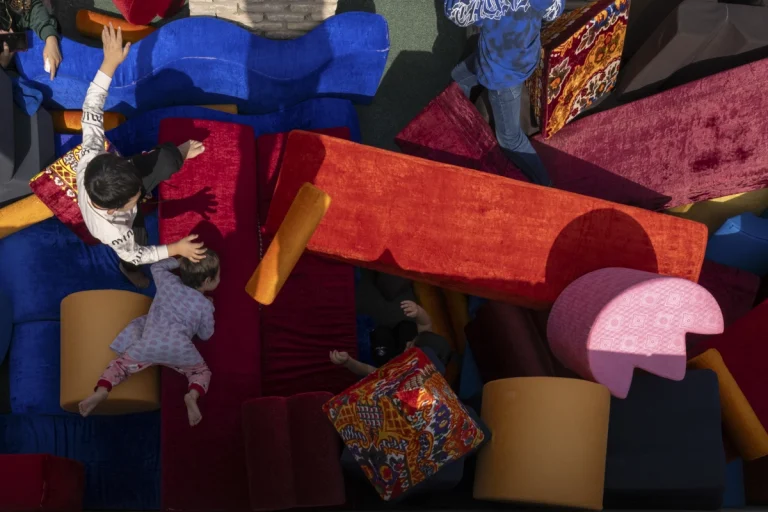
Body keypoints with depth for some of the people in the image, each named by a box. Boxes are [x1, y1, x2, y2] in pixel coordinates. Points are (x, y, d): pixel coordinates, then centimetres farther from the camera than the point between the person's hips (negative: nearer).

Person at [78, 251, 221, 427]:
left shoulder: (168, 282, 20)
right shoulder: (205, 305, 14)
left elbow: (157, 267, 41)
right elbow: (205, 335, 26)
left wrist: (178, 262, 47)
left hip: (149, 344, 2)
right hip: (179, 348, -1)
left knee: (121, 364, 16)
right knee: (202, 371, 20)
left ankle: (101, 391, -12)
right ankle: (192, 395, -12)